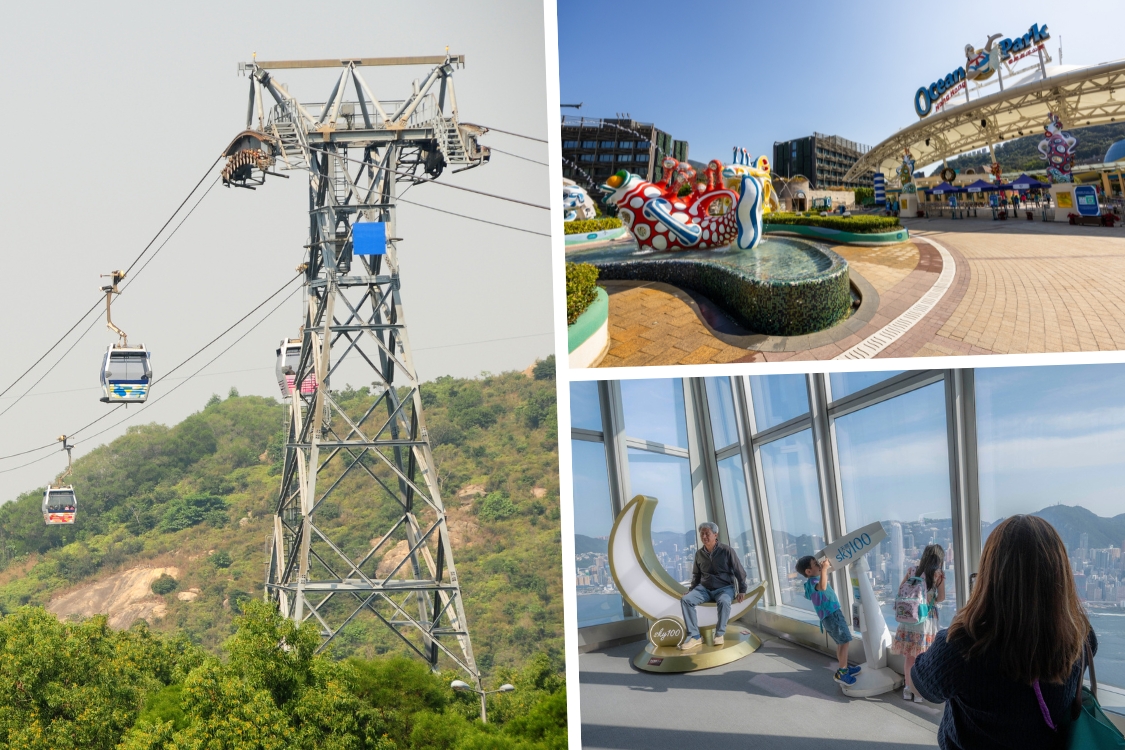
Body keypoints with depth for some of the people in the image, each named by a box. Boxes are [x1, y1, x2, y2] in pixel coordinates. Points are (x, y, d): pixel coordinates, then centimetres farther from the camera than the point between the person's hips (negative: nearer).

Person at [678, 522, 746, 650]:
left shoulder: (727, 551, -8)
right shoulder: (699, 553, 4)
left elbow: (739, 572, -3)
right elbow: (696, 575, 18)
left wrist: (742, 591, -9)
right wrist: (691, 590, 10)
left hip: (724, 588, -4)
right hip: (704, 588, 4)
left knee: (723, 601, -40)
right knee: (685, 599, -24)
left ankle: (719, 634, -19)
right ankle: (694, 636, -22)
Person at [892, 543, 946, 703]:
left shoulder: (912, 571, 1)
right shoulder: (938, 574, -7)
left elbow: (900, 589, 9)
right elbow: (941, 597, -1)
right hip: (926, 619, -3)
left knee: (910, 657, 12)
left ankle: (909, 689, 21)